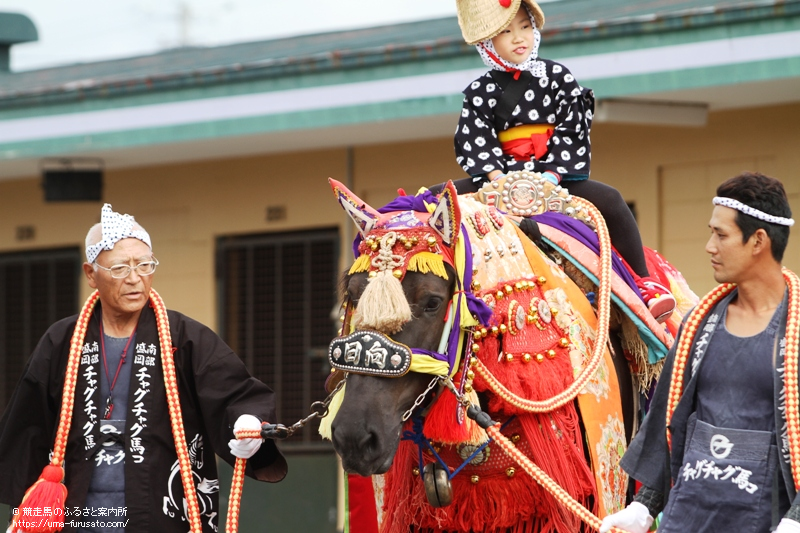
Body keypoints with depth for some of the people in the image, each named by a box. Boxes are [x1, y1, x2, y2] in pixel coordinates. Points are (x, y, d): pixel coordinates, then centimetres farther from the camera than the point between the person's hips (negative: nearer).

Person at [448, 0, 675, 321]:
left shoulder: (557, 77, 3)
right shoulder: (480, 93, 7)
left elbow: (572, 132, -4)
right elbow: (474, 141, -1)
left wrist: (551, 178, -16)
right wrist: (497, 178, -19)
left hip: (558, 177, -2)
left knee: (610, 202, -27)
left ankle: (644, 283, -19)